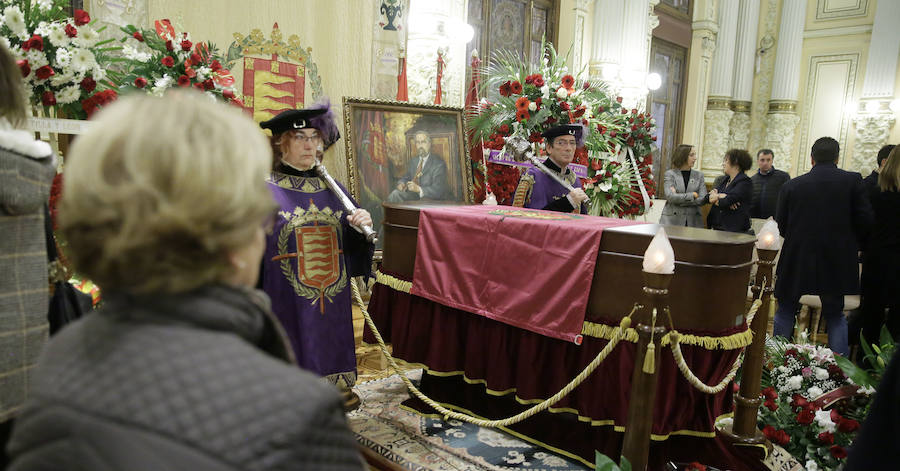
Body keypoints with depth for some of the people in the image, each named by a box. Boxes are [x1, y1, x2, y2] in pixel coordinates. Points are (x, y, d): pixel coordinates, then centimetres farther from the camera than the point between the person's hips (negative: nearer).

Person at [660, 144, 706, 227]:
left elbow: (702, 200, -1)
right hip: (672, 220, -2)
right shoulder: (670, 174, 2)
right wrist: (693, 195, -8)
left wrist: (679, 200, -9)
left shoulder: (699, 175, 10)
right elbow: (670, 196, -12)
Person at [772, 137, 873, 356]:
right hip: (837, 263, 0)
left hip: (796, 262, 0)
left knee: (785, 313, 14)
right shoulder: (853, 181, -5)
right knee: (836, 316, 15)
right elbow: (865, 221, -6)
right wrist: (853, 245, 12)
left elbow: (780, 225, 1)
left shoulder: (792, 185, -2)